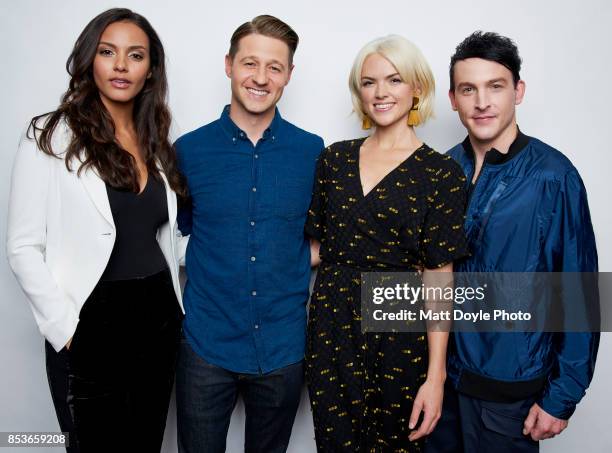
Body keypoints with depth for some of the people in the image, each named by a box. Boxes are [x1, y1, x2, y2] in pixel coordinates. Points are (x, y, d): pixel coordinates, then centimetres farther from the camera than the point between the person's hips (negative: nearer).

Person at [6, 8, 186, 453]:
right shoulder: (50, 137, -7)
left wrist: (175, 311, 7)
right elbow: (23, 248, -9)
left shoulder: (157, 142, 8)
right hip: (90, 329, -5)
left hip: (158, 321, 5)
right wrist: (65, 329, -13)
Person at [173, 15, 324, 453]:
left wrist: (285, 261, -6)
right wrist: (218, 267, -5)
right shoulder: (189, 150, -4)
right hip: (207, 344, -1)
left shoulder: (312, 151, -3)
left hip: (284, 346, 1)